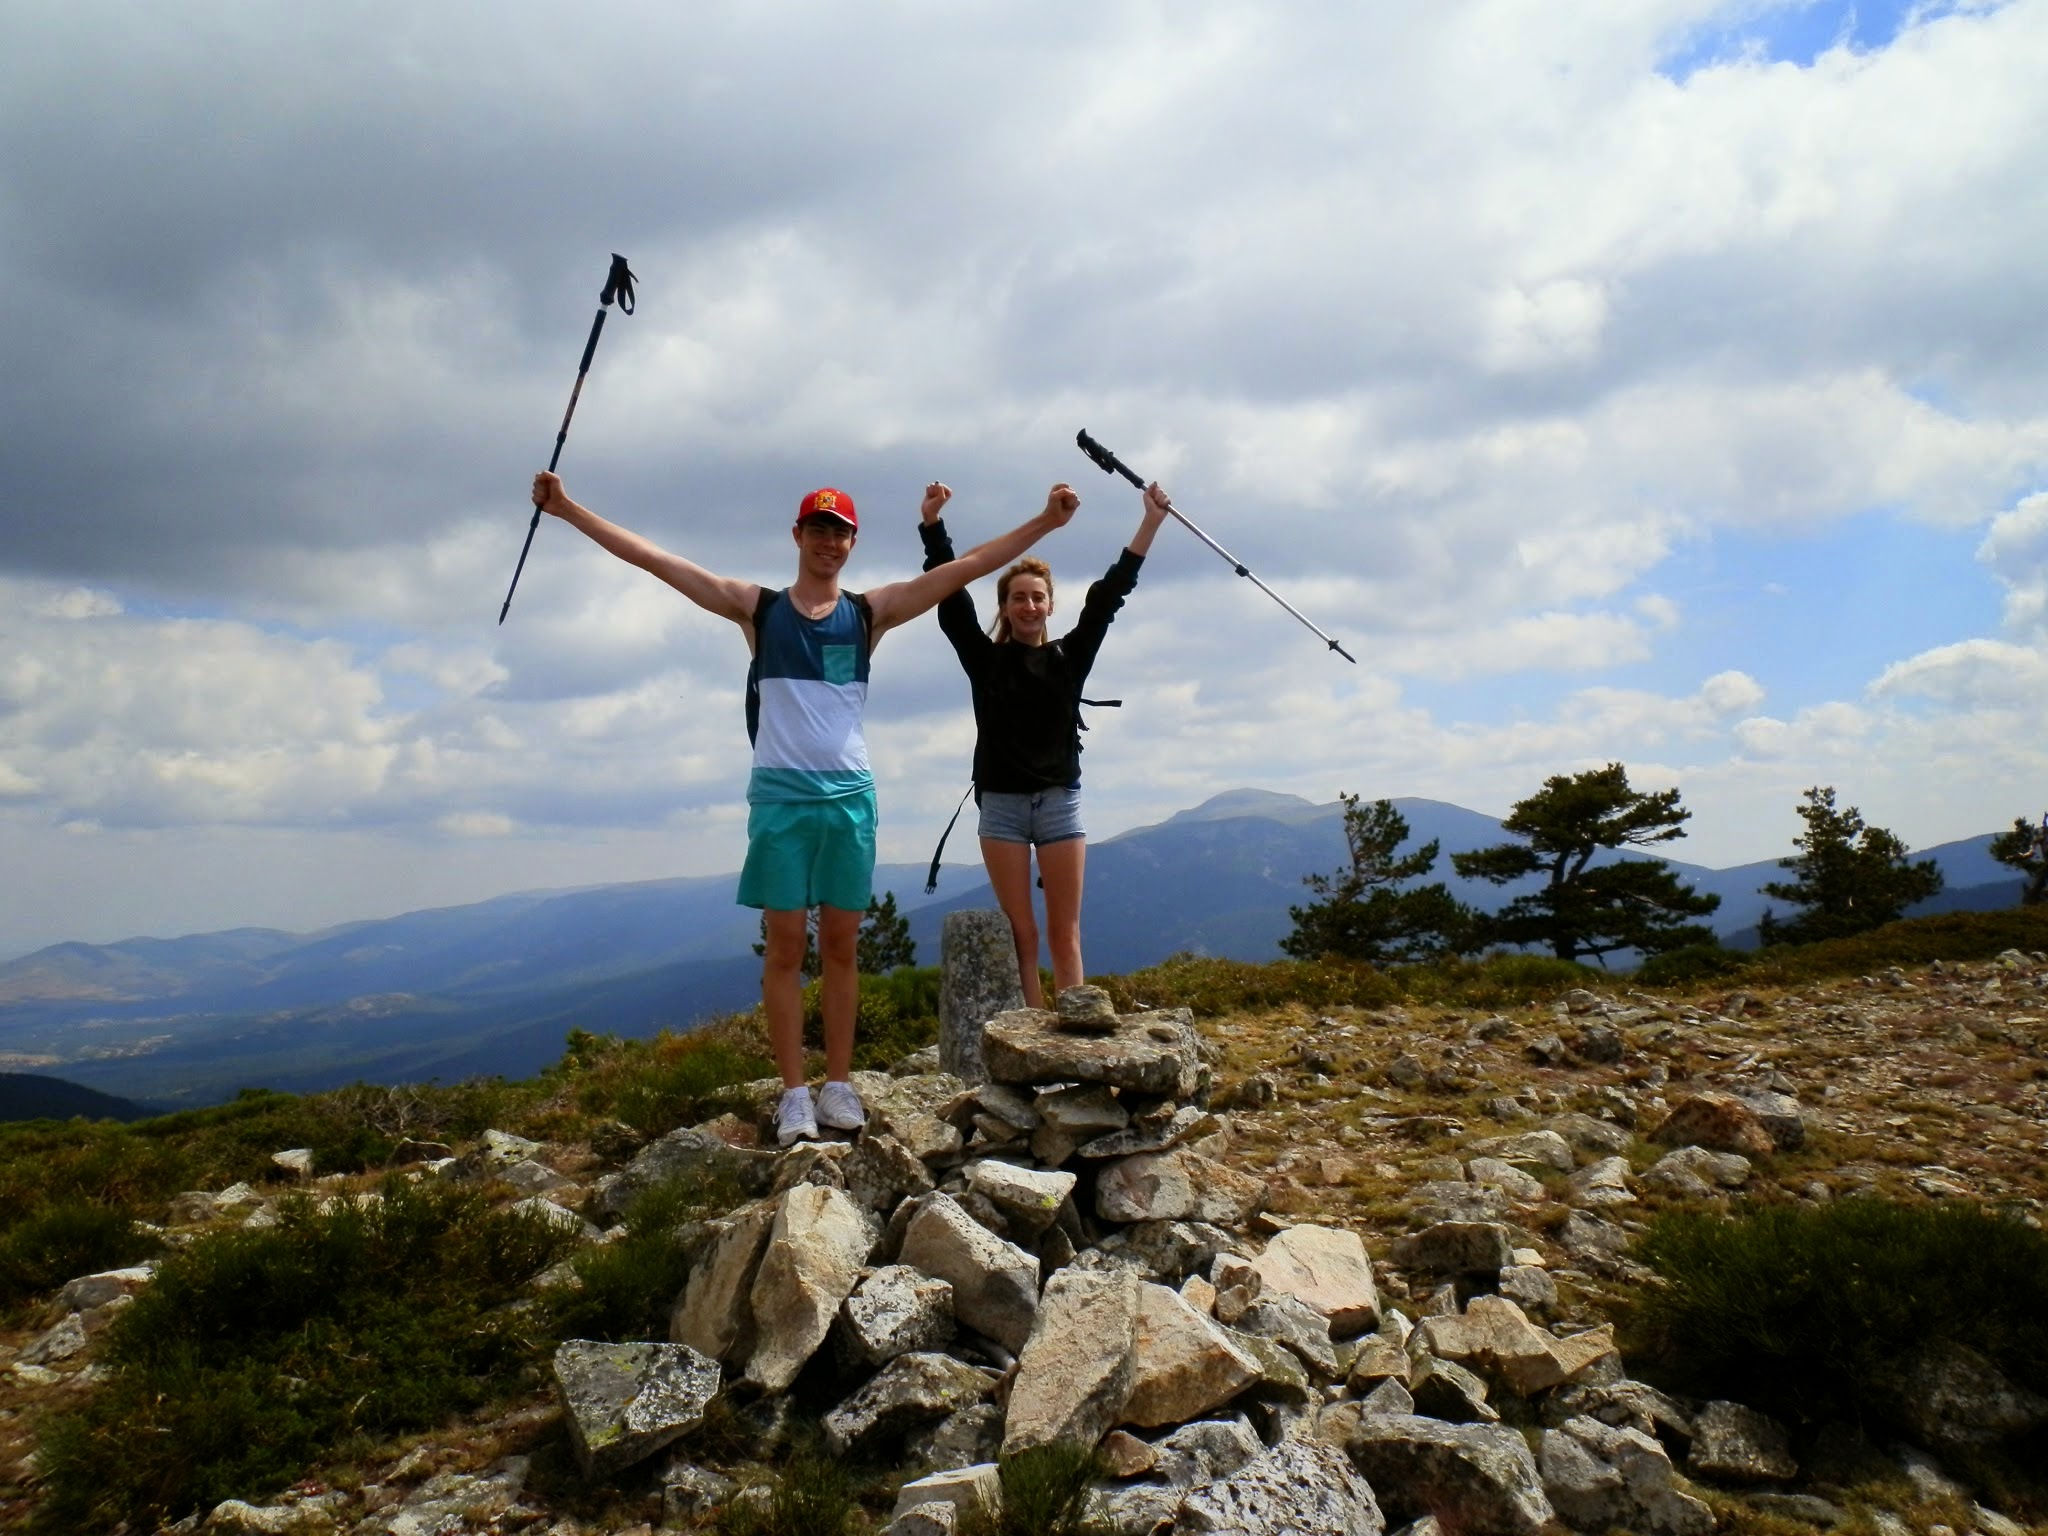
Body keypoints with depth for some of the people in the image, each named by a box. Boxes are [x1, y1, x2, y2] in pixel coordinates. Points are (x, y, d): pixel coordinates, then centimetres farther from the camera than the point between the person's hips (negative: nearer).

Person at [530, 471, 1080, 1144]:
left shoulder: (871, 611, 7)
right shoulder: (757, 607, 6)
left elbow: (970, 566, 4)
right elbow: (653, 558, 3)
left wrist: (1043, 522, -2)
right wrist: (567, 509, -1)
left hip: (850, 795, 1)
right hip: (780, 795, -1)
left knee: (840, 946, 7)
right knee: (785, 945, 1)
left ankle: (839, 1083, 14)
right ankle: (793, 1093, 6)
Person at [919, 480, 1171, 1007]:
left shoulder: (1069, 656, 7)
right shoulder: (985, 657, 5)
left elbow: (1108, 594, 3)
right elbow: (951, 596, -2)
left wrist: (1151, 522, -2)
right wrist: (933, 524, -10)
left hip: (1060, 801, 1)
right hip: (1002, 805, -1)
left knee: (1064, 931, 3)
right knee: (1020, 931, 1)